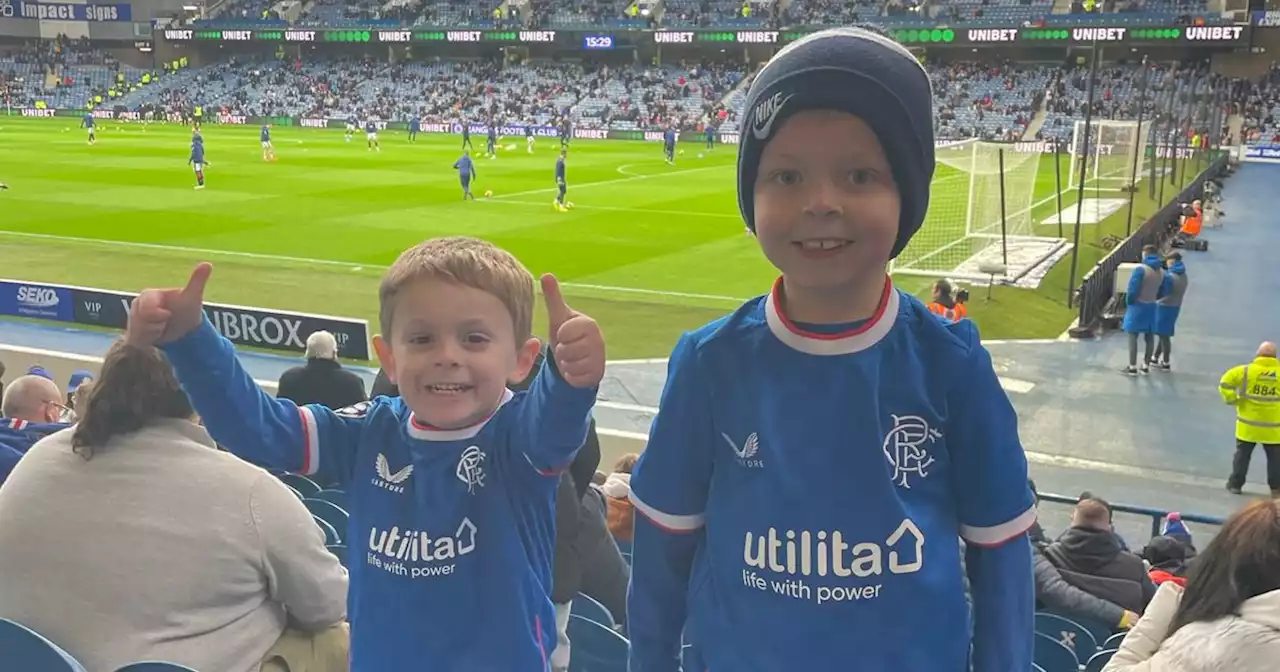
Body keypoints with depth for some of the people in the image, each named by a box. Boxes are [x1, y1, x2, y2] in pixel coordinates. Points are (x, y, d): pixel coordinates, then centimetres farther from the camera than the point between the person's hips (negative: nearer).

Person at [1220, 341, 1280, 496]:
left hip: (1248, 424, 0)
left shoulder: (1245, 371, -11)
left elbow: (1225, 383, -12)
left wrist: (1232, 400, -1)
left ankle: (1235, 484, 20)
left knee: (1242, 454, 14)